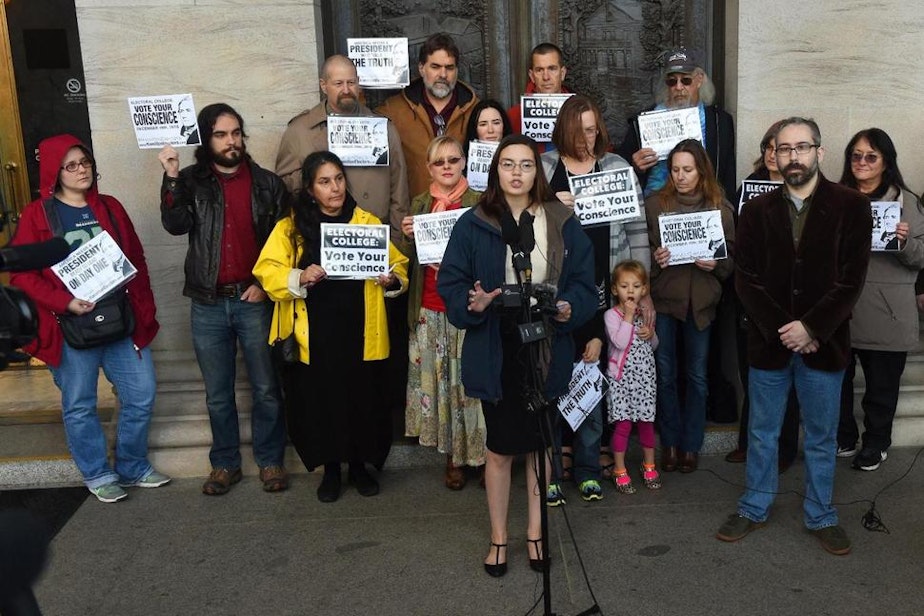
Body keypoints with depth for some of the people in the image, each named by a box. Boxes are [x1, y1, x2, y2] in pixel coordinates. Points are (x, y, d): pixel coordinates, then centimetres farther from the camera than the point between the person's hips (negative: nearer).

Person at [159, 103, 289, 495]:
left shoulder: (267, 184, 3)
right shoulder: (191, 182, 4)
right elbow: (175, 225, -13)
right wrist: (171, 178, -21)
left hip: (255, 300, -1)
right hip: (208, 304, 1)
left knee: (266, 389, 6)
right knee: (218, 393, 11)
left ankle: (270, 460, 22)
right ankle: (225, 463, 25)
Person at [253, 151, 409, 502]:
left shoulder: (368, 222, 7)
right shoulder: (291, 227, 2)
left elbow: (398, 264, 12)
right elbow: (266, 271, -2)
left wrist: (392, 280, -10)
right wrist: (300, 278, -20)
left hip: (360, 335, 1)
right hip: (315, 337, -1)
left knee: (363, 399, 6)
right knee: (320, 402, 6)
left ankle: (359, 466, 28)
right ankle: (330, 469, 26)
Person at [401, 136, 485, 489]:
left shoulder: (479, 203, 0)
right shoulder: (420, 205, 11)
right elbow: (411, 260, 15)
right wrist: (408, 236, -4)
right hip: (430, 309, 3)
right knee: (439, 379, 6)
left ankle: (478, 452, 13)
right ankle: (453, 456, 18)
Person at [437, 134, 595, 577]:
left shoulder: (562, 222, 3)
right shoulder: (474, 224, -3)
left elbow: (583, 281, 4)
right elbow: (450, 282, -2)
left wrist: (569, 308, -16)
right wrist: (472, 304, -22)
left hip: (547, 349, 2)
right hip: (495, 352, -1)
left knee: (540, 445, 14)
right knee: (500, 448, 9)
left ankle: (535, 532, 33)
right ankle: (498, 537, 28)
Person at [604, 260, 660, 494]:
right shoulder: (611, 315, -7)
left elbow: (654, 346, 18)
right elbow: (620, 343, -21)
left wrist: (651, 334, -4)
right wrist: (628, 317, -18)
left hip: (645, 375, 5)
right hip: (622, 376, -5)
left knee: (646, 421, 10)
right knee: (623, 423, -4)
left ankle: (649, 465, 27)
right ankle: (620, 470, 9)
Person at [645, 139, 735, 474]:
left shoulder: (720, 207, 2)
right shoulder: (654, 204, 0)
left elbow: (732, 256, 5)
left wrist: (715, 264, -15)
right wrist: (654, 259, -17)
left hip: (701, 300, 1)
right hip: (663, 297, 0)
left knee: (697, 375, 8)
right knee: (665, 374, 7)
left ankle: (691, 445, 21)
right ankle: (670, 443, 21)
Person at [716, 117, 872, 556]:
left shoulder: (850, 206, -2)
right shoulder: (757, 211, 3)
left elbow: (851, 279, -8)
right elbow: (746, 279, -2)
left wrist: (810, 328, -16)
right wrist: (780, 330, -13)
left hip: (823, 343, -1)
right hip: (769, 342, 1)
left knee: (822, 437, 12)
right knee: (762, 433, 13)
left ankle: (821, 516, 28)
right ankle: (754, 508, 28)